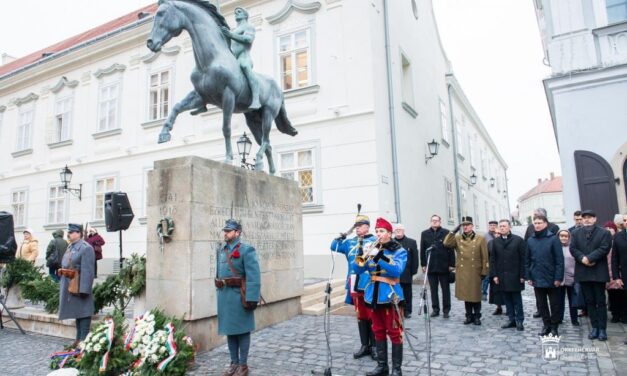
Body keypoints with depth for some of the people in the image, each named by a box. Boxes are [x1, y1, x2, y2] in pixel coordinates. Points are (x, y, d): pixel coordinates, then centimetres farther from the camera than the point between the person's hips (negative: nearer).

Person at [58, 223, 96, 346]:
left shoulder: (86, 248, -15)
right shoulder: (70, 247, 13)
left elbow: (87, 271, -20)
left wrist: (83, 289, -24)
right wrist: (62, 270, 8)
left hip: (79, 287, -9)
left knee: (83, 313, -2)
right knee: (76, 312, 16)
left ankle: (84, 340, 5)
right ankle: (79, 338, 26)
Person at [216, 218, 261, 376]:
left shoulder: (246, 250, -10)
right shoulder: (221, 251, 12)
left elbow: (254, 277, -16)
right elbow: (219, 273, 15)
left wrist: (252, 298, -22)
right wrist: (220, 292, 12)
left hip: (239, 296, -7)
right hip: (224, 296, 7)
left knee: (242, 330, 4)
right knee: (229, 330, 14)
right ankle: (234, 363, 27)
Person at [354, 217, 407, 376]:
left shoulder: (399, 251, -3)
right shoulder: (372, 249, 9)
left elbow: (397, 270, -19)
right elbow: (358, 270, 4)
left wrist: (380, 257, -27)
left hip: (390, 296, -5)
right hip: (373, 295, 5)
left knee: (394, 332, -1)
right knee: (378, 332, 13)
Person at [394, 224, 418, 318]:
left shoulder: (411, 242, 3)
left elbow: (415, 258, 1)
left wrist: (413, 272, -4)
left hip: (407, 274, 0)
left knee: (407, 293, 9)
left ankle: (407, 311, 20)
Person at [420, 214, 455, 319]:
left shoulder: (446, 233, -1)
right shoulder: (425, 234, 5)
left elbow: (451, 249, -3)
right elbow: (422, 250, 6)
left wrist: (452, 264, -6)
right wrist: (423, 264, 2)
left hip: (444, 266, -2)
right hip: (431, 266, 2)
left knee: (445, 289, 8)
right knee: (433, 289, 8)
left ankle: (446, 310, 16)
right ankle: (435, 309, 17)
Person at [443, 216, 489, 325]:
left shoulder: (480, 239, -1)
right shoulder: (457, 238, 5)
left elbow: (485, 257, -1)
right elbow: (446, 243, -12)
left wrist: (484, 272, -5)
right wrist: (453, 231, -11)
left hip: (475, 272, -2)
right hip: (462, 272, 2)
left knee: (476, 295, 6)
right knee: (466, 294, 9)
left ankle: (477, 316, 20)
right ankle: (469, 316, 22)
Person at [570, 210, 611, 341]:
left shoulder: (604, 233, 1)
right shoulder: (576, 233, 11)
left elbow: (604, 248, -11)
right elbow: (573, 248, 2)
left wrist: (589, 258, -19)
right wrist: (582, 258, -16)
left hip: (599, 272, -3)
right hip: (583, 272, 3)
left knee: (600, 301, 2)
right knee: (589, 301, 8)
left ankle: (602, 328, 8)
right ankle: (594, 327, 15)